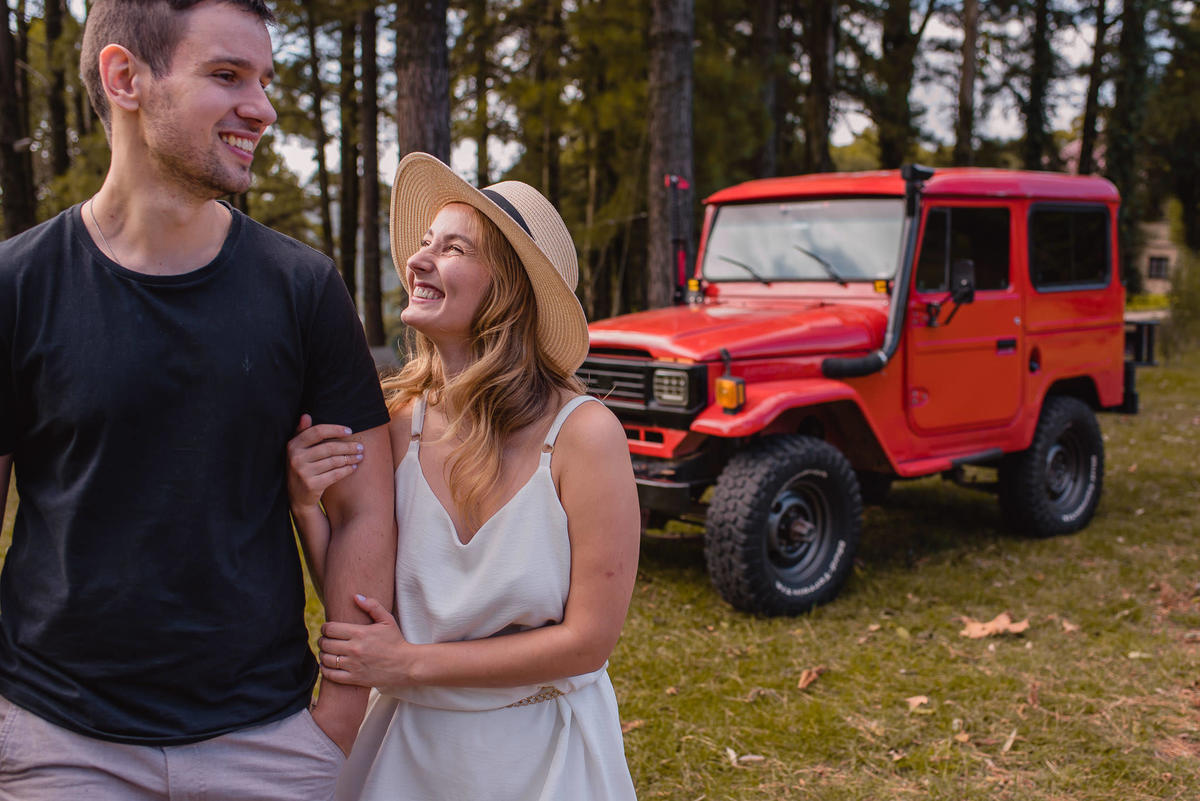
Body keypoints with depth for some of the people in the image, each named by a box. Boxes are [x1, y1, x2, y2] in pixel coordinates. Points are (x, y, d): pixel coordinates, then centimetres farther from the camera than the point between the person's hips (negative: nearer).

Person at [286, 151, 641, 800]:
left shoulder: (581, 432, -21)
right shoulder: (394, 427, -11)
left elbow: (588, 640, -18)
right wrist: (308, 512, -19)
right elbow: (361, 616, -4)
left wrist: (410, 662, -17)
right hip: (410, 746, 3)